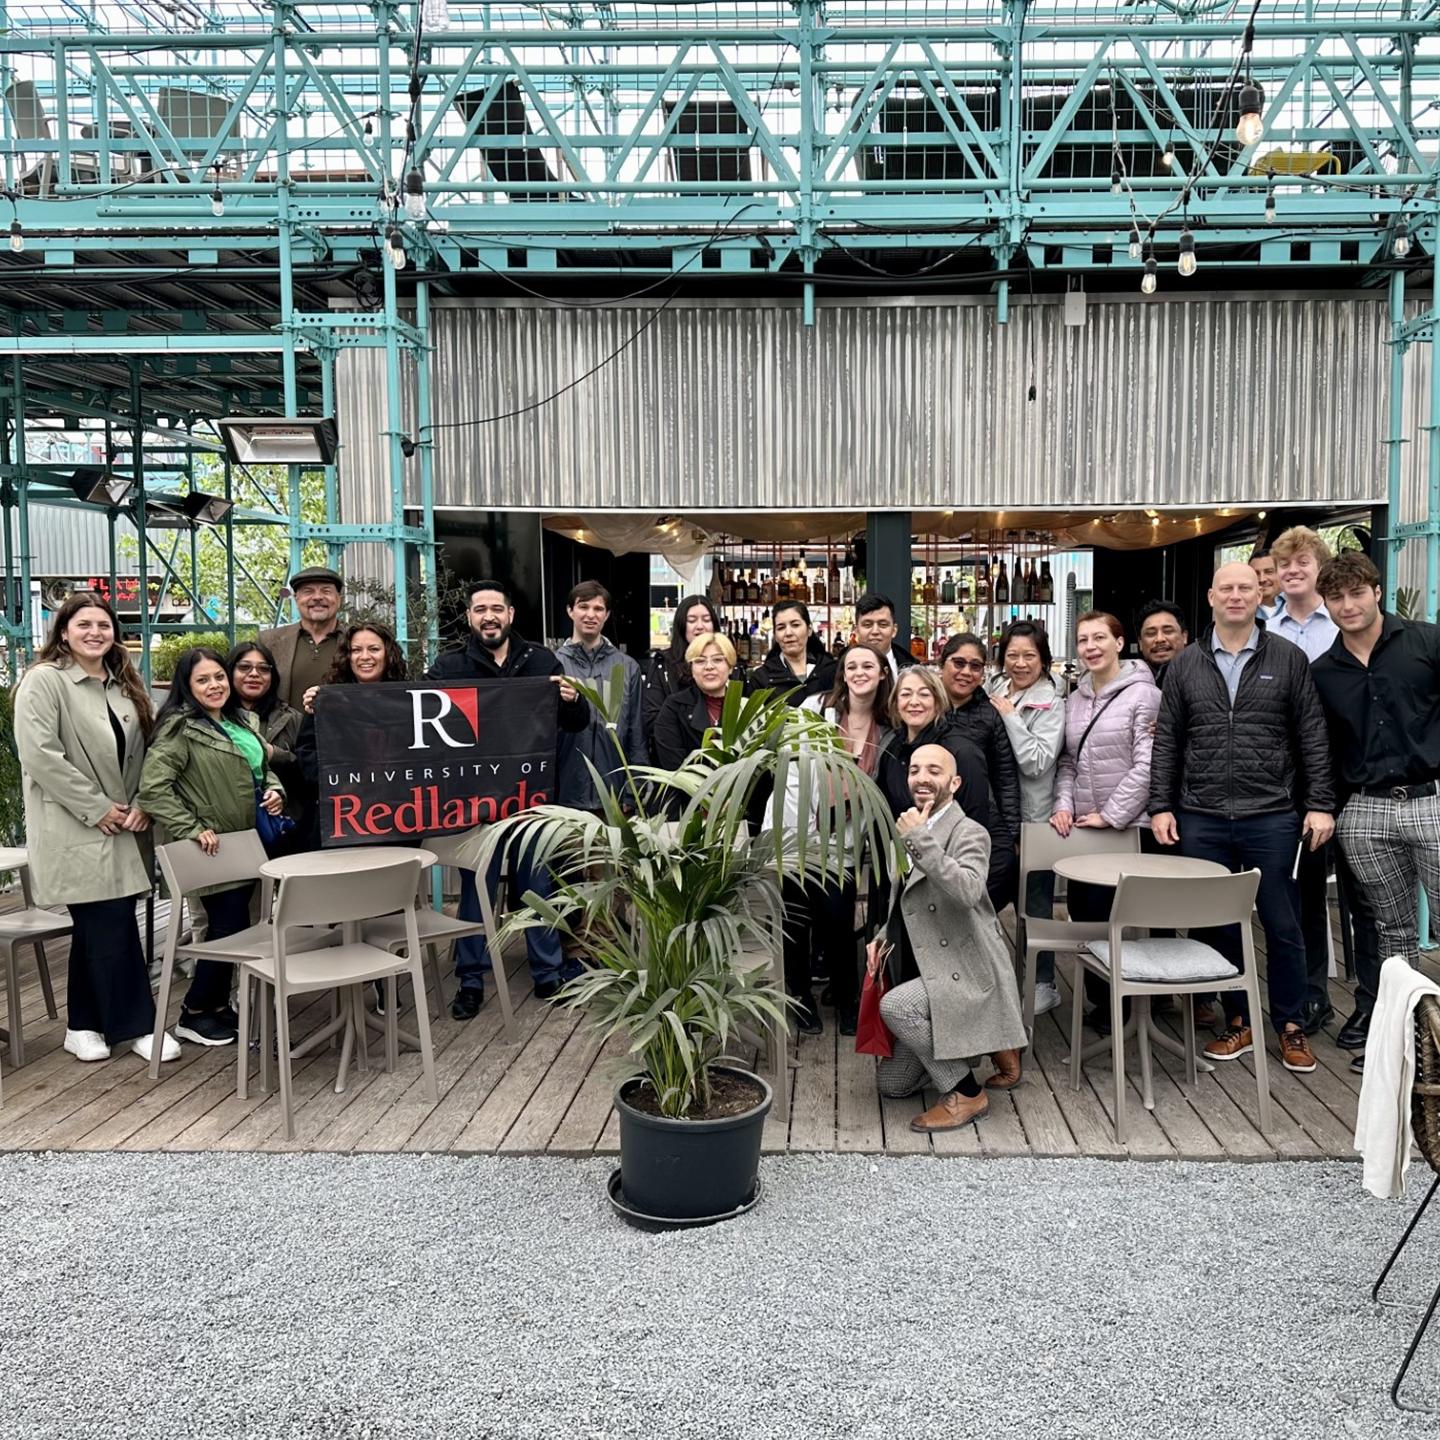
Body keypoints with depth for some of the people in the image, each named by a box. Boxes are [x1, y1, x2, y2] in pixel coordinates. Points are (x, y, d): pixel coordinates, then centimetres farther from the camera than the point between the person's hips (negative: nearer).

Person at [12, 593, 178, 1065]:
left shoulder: (125, 685, 13)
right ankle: (136, 1025, 4)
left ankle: (85, 1025, 23)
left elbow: (140, 752, 15)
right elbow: (40, 755, -16)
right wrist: (96, 808, -15)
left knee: (97, 929, 12)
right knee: (112, 926, -6)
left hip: (121, 827, 7)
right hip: (74, 829, -6)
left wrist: (141, 805, 0)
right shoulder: (44, 680, -7)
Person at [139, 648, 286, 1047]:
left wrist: (274, 790, 3)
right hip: (213, 849, -7)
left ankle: (218, 1005, 27)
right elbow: (152, 787, -20)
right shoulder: (180, 728, -13)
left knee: (232, 926, 13)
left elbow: (264, 768, 24)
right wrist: (192, 828, -22)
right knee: (230, 927, -4)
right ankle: (193, 1014, 12)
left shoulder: (244, 721, 11)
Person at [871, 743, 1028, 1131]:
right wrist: (884, 938, 5)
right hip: (931, 973, 8)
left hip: (967, 974, -8)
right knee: (892, 1084, 12)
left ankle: (967, 1093, -12)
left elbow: (967, 892, -36)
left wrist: (919, 839, -34)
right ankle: (981, 1043, 28)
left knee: (895, 1006, -32)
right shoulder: (909, 831, 8)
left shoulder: (969, 833, -15)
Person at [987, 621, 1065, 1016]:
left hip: (1032, 818, -5)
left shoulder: (1050, 704, -9)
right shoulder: (991, 692, 6)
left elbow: (1037, 762, -19)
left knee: (1035, 902, 6)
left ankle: (1044, 984, 20)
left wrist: (1009, 715, -16)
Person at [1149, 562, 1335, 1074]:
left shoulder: (1287, 659, 3)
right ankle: (1238, 1022, 24)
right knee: (1219, 925, 10)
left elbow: (1312, 737, 2)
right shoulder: (1186, 665, 6)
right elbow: (1167, 741, 7)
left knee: (1282, 926, 7)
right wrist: (1161, 806, 1)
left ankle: (1291, 1026, 23)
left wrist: (1320, 804, -4)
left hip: (1271, 819, -1)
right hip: (1202, 821, 2)